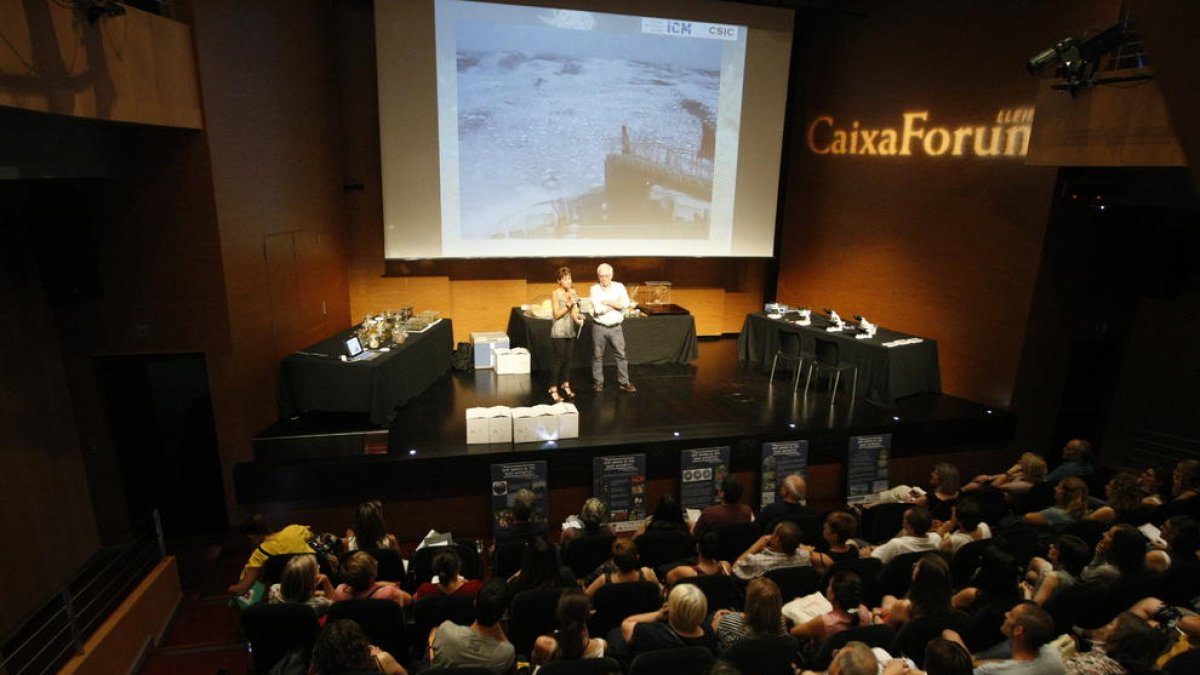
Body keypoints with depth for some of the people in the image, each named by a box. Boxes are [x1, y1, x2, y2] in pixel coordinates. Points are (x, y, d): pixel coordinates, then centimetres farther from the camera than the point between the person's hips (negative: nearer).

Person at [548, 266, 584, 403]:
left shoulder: (572, 292, 6)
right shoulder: (556, 294, -10)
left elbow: (574, 312, 9)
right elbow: (556, 314, -13)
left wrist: (578, 319, -10)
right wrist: (569, 304, -21)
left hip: (571, 330, 5)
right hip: (559, 331, -5)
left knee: (568, 359, 11)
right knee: (558, 359, -3)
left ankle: (565, 385, 24)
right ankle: (554, 389, 3)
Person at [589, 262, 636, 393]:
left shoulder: (619, 286, -1)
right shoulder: (594, 289, -6)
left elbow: (625, 304, -17)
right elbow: (598, 309, -18)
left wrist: (606, 302, -17)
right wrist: (615, 304, -12)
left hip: (616, 327, 1)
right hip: (599, 327, -1)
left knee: (621, 355, 5)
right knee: (597, 356, 9)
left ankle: (624, 382, 16)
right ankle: (598, 382, 23)